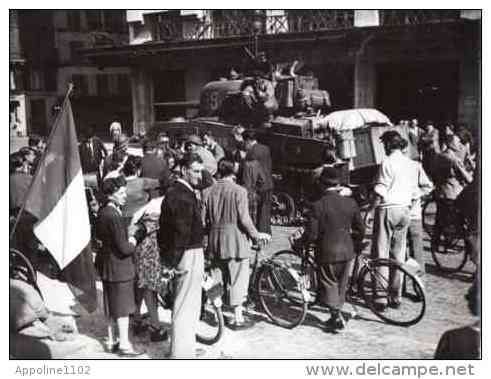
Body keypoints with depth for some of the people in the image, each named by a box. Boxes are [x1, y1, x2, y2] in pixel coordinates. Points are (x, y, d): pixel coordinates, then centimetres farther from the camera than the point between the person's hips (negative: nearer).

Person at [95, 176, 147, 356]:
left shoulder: (103, 213, 5)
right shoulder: (114, 216, -24)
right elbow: (124, 248, -25)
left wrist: (130, 240, 8)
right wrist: (133, 243, -4)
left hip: (107, 264, 9)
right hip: (119, 266, -9)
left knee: (112, 306, 19)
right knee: (123, 307, 3)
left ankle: (112, 341, 30)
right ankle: (124, 344, 12)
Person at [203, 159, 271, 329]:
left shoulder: (209, 192, 4)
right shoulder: (239, 191, -11)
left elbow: (204, 219, 6)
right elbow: (244, 219, -16)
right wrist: (256, 234, -3)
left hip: (216, 240, 5)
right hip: (236, 239, -5)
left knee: (226, 276, 18)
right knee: (238, 278, 4)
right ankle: (238, 319, 9)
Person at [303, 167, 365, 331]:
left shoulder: (318, 205, -13)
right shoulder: (350, 203, 0)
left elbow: (311, 235, -15)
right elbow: (361, 230, 5)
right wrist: (354, 247, 21)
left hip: (327, 253, -4)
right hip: (347, 251, 5)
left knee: (329, 285, 10)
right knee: (341, 285, 18)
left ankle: (336, 315, 0)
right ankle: (336, 316, 29)